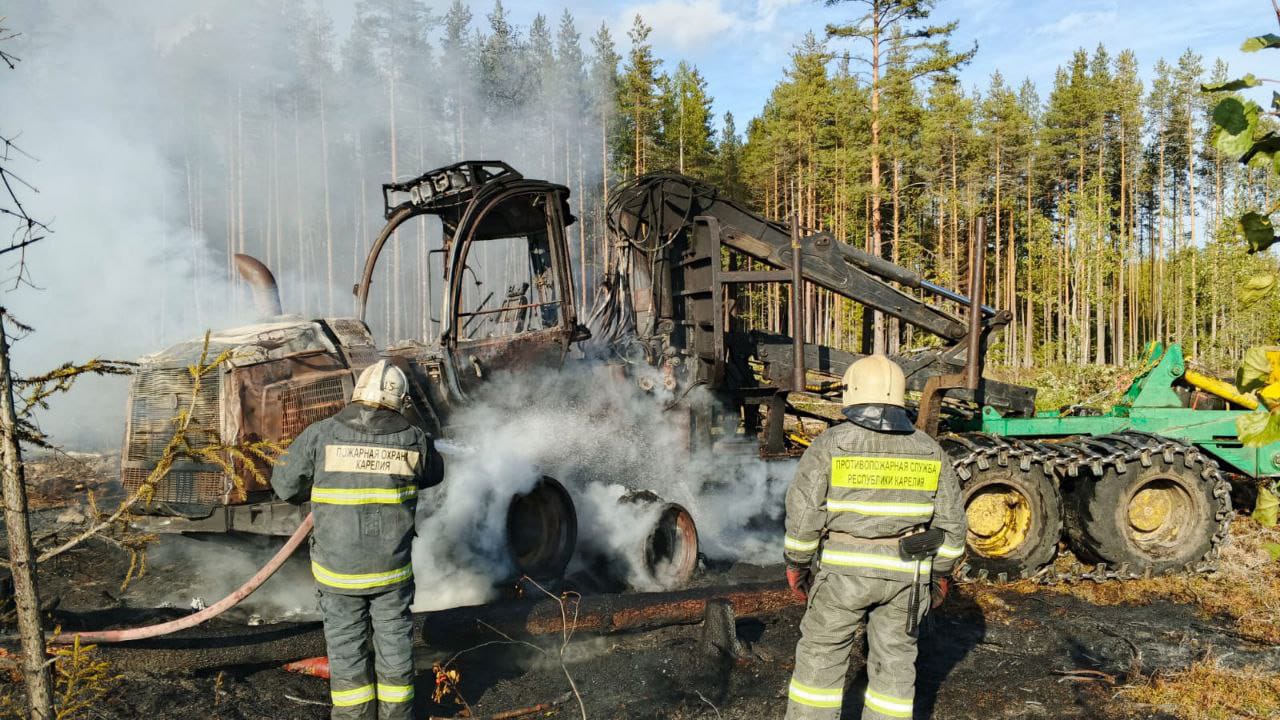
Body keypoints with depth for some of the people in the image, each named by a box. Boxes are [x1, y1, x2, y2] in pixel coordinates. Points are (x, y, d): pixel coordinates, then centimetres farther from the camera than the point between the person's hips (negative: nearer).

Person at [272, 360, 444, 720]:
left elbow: (286, 485, -2)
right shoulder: (412, 440, -8)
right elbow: (433, 474, 12)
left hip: (338, 568, -1)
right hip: (392, 568, 1)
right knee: (394, 643, 17)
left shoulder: (320, 435, -12)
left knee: (346, 647, 14)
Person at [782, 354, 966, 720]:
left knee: (821, 653, 10)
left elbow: (804, 508, -11)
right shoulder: (927, 449, 1)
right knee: (893, 661, 13)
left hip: (846, 569, -3)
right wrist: (940, 572, 14)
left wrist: (796, 563, 0)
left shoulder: (831, 444, -10)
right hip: (904, 573, 3)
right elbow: (949, 520, 4)